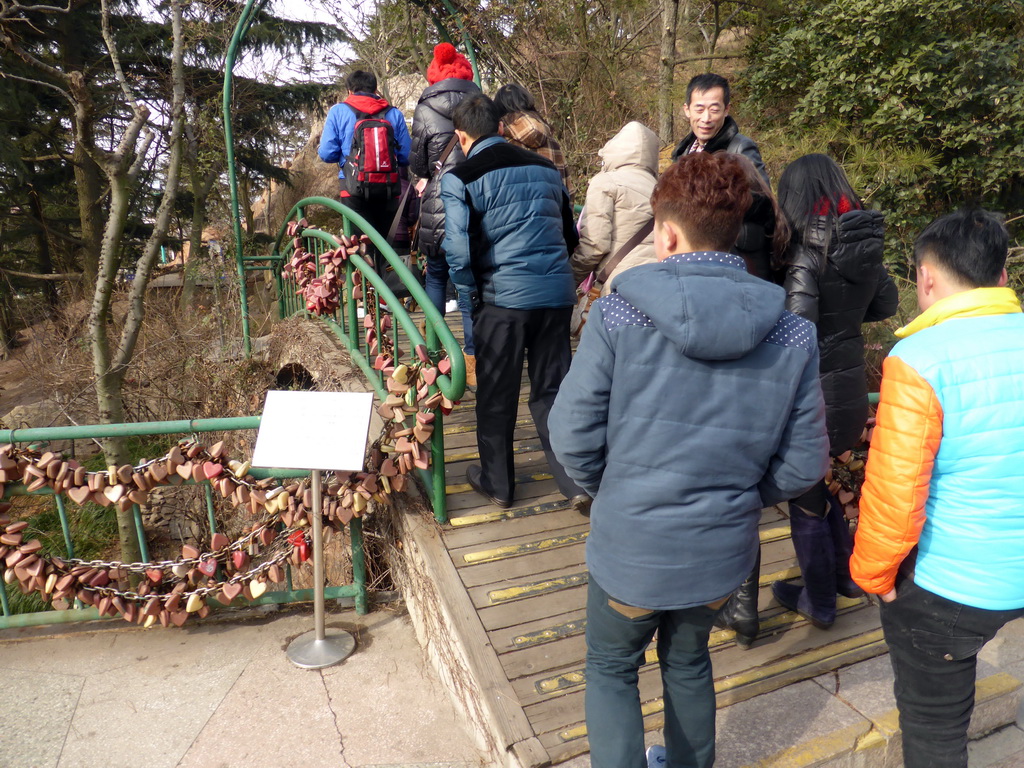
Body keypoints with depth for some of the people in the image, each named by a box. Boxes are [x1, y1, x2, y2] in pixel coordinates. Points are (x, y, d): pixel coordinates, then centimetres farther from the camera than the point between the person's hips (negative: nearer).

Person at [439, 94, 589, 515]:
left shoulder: (461, 178, -4)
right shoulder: (545, 168, 13)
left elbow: (459, 252, -12)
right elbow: (570, 236, 18)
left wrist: (472, 299, 1)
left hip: (504, 297, -4)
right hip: (557, 293, 5)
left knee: (496, 396, 12)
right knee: (552, 390, 14)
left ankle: (496, 482, 27)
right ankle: (577, 481, 14)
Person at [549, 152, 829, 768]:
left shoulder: (618, 314, -19)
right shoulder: (793, 335, -10)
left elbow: (573, 435, -16)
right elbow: (803, 464, -5)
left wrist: (610, 490, 3)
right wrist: (741, 498, 13)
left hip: (630, 543, -3)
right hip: (724, 550, 4)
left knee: (611, 669, 24)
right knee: (689, 660, 31)